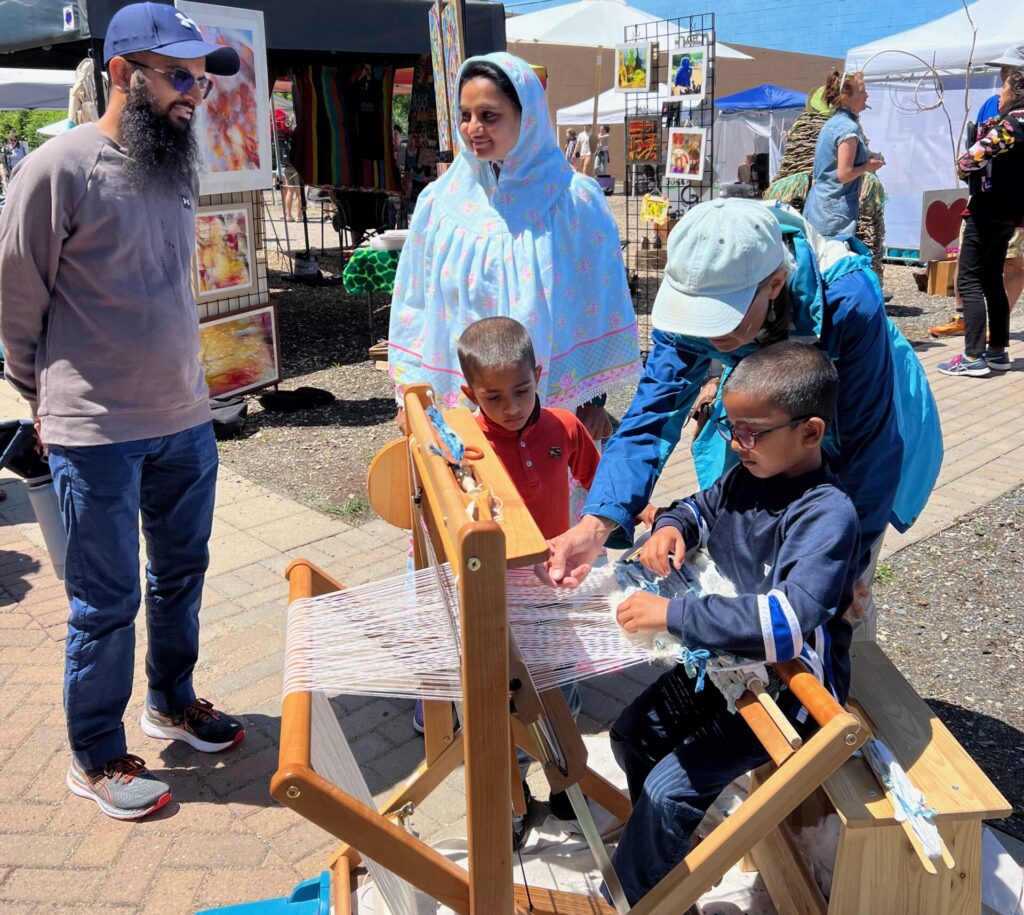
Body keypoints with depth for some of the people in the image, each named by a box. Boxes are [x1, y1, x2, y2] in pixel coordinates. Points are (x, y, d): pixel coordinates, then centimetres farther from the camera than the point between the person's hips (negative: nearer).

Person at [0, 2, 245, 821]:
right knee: (107, 602, 5)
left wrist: (180, 386, 14)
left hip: (186, 420, 6)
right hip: (97, 437, -6)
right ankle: (97, 758, 25)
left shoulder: (179, 166, 7)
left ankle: (172, 700, 41)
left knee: (181, 575, 19)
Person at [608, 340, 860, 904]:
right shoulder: (745, 478, -4)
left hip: (787, 688, -9)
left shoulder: (827, 515, -29)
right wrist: (671, 527, -7)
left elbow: (791, 619, -43)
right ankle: (670, 847, 38)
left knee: (668, 789, -12)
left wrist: (673, 615, -41)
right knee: (632, 735, 15)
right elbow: (699, 507, 19)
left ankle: (633, 895, 14)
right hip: (724, 659, 9)